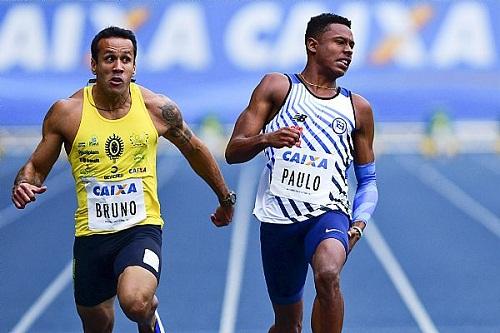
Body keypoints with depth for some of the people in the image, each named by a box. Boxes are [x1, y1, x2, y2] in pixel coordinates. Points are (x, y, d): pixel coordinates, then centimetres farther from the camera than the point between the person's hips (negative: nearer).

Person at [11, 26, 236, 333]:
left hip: (142, 229, -2)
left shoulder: (158, 109, -3)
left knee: (136, 303, -30)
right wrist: (24, 186, -18)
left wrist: (225, 199, 24)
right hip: (91, 235, 2)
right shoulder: (67, 112, -5)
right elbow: (36, 167, 6)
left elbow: (194, 150, 14)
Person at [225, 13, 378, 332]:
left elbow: (368, 180, 19)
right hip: (278, 219, 0)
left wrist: (359, 223, 0)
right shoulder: (277, 87, 7)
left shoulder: (358, 109, 14)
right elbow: (233, 151, 1)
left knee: (328, 275, -34)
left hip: (328, 212, 0)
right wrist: (266, 139, -21)